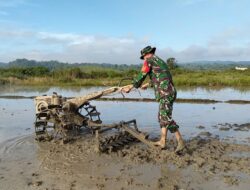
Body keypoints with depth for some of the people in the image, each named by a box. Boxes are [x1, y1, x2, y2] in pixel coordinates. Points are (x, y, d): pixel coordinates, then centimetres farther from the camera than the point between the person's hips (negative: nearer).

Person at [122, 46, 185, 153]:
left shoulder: (149, 60, 0)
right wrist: (148, 85, 52)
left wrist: (130, 87, 9)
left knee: (166, 118, -10)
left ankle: (180, 142, -9)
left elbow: (141, 76, -1)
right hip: (169, 93, 10)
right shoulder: (160, 61, 27)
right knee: (162, 116, 15)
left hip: (165, 94, -10)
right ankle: (162, 141, 19)